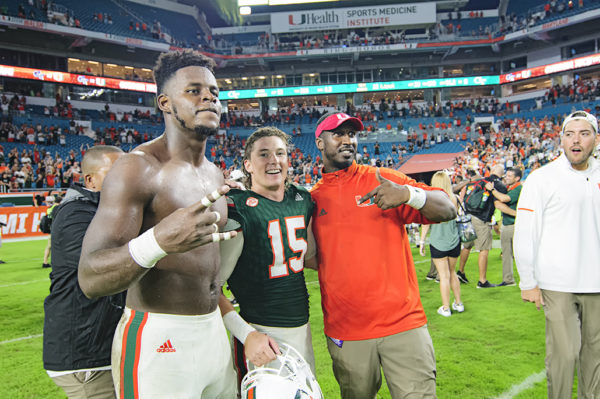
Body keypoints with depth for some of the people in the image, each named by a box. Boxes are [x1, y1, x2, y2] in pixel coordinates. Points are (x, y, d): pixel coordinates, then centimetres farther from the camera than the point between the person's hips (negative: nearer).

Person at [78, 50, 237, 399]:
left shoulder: (215, 174, 9)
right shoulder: (138, 168, -16)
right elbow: (91, 280, -24)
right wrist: (158, 241, -42)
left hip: (215, 331, 8)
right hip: (158, 342, -7)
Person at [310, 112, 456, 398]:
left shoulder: (383, 179, 1)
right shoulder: (312, 199, 5)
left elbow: (447, 211, -5)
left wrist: (408, 194, -24)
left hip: (403, 323, -1)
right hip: (345, 332, 2)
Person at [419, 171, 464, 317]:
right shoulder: (453, 198, -3)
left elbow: (426, 223, -8)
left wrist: (422, 241, 0)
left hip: (438, 243, -3)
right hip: (454, 242, 3)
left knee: (444, 275, 2)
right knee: (452, 273, 19)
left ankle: (446, 308, 9)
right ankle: (458, 303, 28)